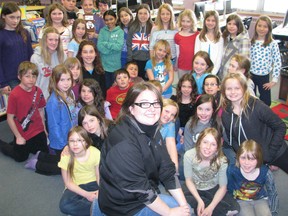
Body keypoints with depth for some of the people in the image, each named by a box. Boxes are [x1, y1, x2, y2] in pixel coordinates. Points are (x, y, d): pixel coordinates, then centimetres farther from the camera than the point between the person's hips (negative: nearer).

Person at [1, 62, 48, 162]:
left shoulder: (38, 91, -8)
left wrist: (44, 129, 10)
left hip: (38, 132, 5)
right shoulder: (14, 95, -23)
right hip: (22, 134, -4)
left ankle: (29, 146, 41)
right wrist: (18, 137, -12)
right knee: (21, 158, 17)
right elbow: (10, 118, -16)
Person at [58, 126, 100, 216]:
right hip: (75, 187, 1)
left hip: (92, 184, 0)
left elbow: (100, 176, -10)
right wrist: (86, 194, -23)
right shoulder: (66, 157, -18)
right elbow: (68, 183, -11)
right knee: (64, 205, -29)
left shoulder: (95, 153, -19)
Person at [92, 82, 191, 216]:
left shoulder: (152, 130, -1)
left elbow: (167, 170, -2)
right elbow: (139, 189, -25)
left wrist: (184, 205, -8)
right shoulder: (123, 142, -27)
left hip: (144, 197, 8)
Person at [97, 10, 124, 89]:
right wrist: (113, 47, -13)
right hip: (104, 64, 2)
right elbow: (99, 46, -7)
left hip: (116, 65, -2)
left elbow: (119, 46, -14)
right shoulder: (102, 31, 6)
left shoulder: (120, 31, 0)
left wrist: (105, 44, -8)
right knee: (107, 87, 11)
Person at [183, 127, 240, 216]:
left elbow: (223, 187, -16)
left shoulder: (221, 160, -23)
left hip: (214, 189, -1)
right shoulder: (189, 155, -23)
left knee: (235, 207, -25)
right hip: (195, 189, 2)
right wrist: (199, 201, -24)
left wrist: (211, 207, -27)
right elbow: (188, 180, -12)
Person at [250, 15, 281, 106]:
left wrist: (274, 80, -9)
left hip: (264, 77, -2)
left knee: (265, 102, 7)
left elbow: (277, 62, -8)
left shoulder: (273, 44, -9)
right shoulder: (251, 42, -1)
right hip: (250, 75, 2)